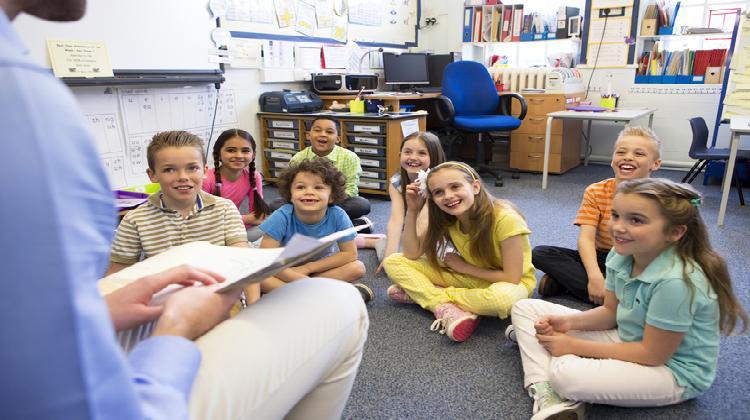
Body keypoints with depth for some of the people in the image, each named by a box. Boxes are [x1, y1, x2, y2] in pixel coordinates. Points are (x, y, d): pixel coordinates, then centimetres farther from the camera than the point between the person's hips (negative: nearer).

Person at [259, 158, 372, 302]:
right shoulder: (282, 217, -25)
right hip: (287, 270, -1)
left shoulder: (338, 216, -23)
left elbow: (350, 254, -16)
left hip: (321, 267, 1)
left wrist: (307, 268, -20)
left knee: (358, 268, -22)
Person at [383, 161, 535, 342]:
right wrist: (412, 210, -18)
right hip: (470, 278, 4)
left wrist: (463, 266, -17)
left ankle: (421, 293, -20)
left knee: (504, 297, -44)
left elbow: (511, 278, -24)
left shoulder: (505, 219, -29)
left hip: (509, 283, -3)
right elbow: (412, 254, -10)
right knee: (393, 262, -10)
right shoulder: (445, 218, -12)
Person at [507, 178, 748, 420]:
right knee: (525, 308, -2)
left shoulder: (675, 281, -31)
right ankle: (546, 396, -17)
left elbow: (652, 354, -23)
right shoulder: (621, 255, -9)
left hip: (674, 370, -8)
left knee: (566, 374, -38)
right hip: (630, 340, 8)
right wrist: (569, 322, -15)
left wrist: (575, 346, -20)